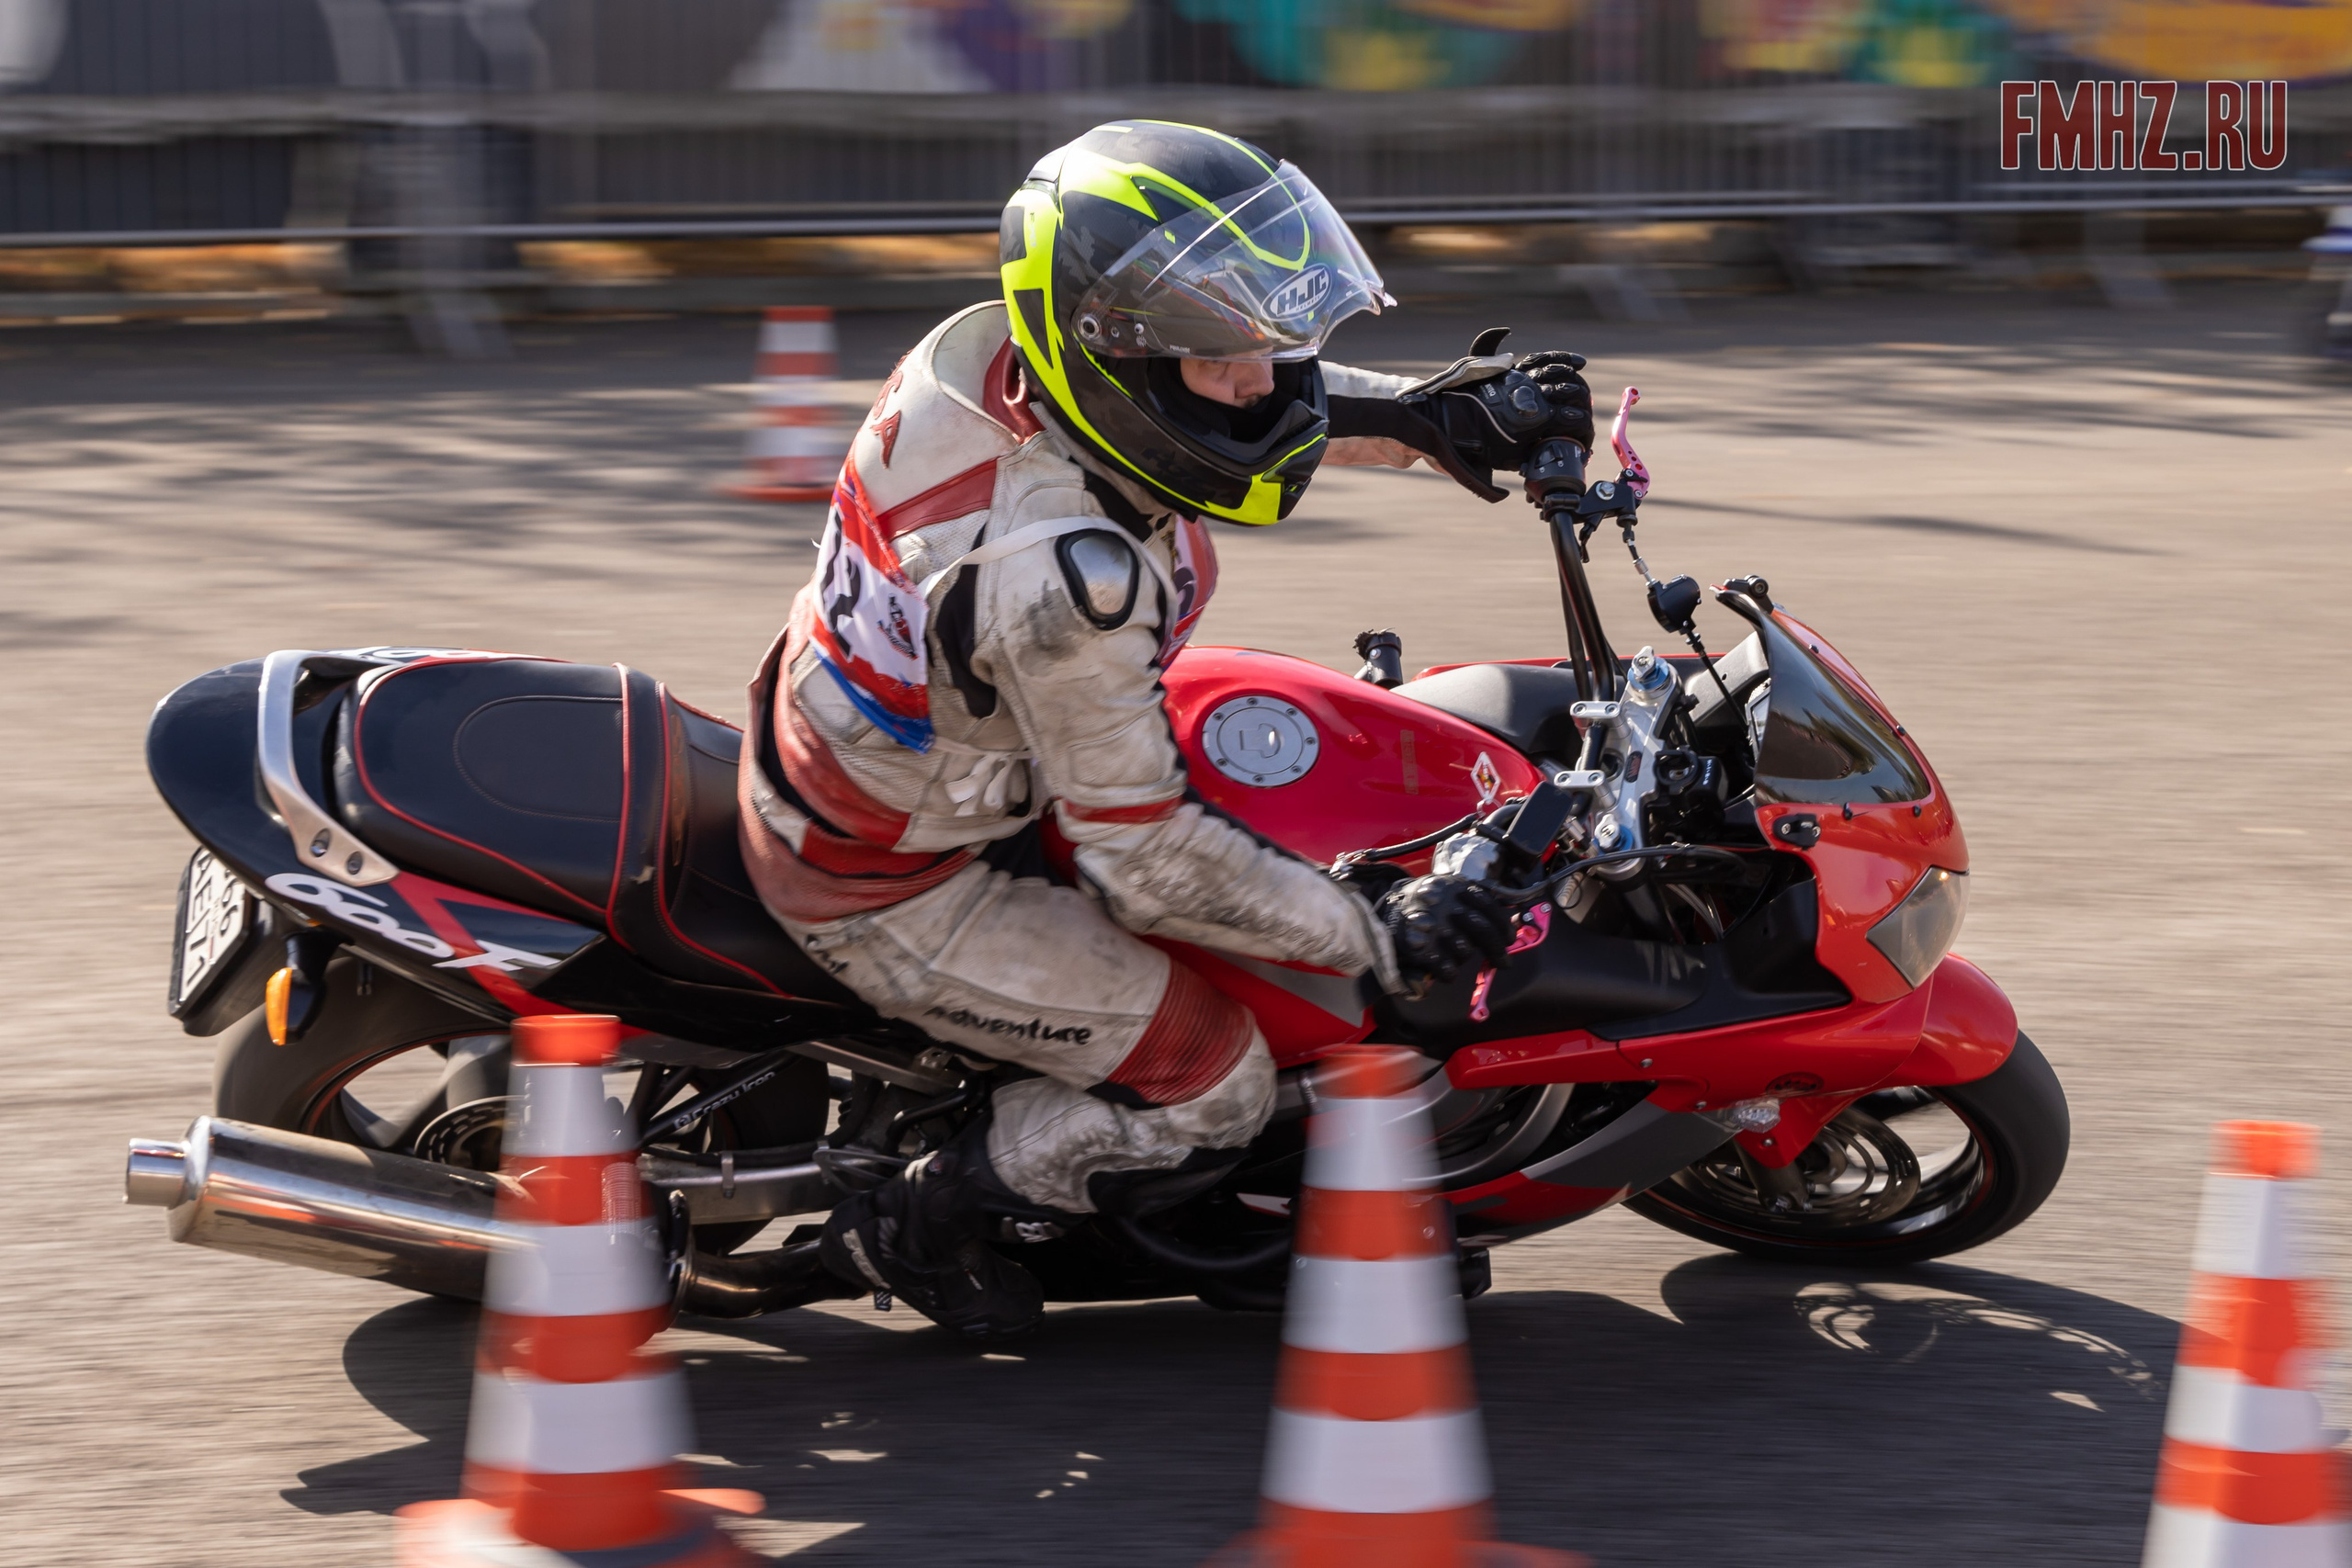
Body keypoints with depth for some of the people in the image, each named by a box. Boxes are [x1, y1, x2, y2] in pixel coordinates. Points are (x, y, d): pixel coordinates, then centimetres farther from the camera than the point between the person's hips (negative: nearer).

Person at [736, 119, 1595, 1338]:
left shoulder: (992, 347, -16)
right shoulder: (1062, 578, -39)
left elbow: (1253, 407, 6)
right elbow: (1145, 862, -28)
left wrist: (1434, 414, -5)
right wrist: (1382, 939, -19)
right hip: (893, 891, -9)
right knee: (1211, 1090, -2)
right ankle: (918, 1227, 15)